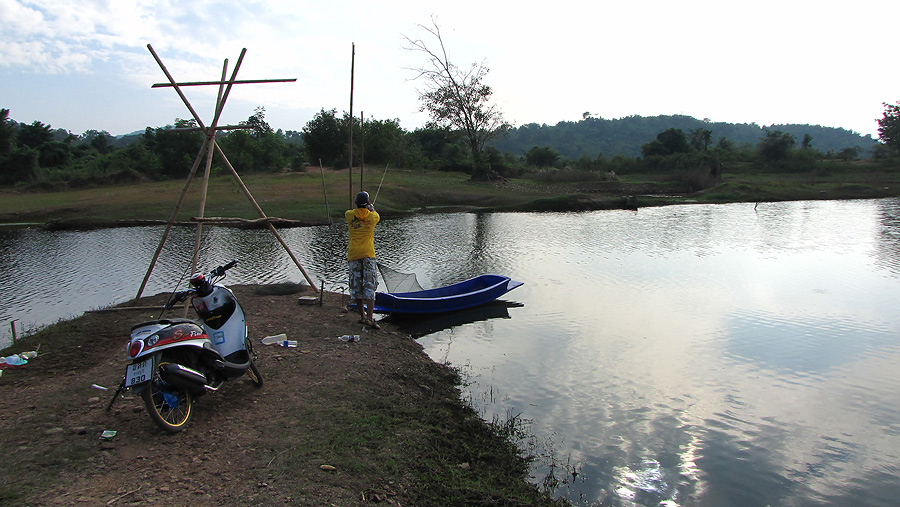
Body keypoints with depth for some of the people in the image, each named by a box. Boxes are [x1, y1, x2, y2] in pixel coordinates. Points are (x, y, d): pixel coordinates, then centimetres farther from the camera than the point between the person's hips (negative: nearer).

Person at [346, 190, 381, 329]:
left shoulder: (349, 214, 3)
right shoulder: (372, 216, 2)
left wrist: (360, 208, 46)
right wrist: (372, 208, 47)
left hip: (353, 254, 2)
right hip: (368, 254, -2)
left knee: (356, 286, 10)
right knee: (369, 286, -5)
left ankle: (362, 315, 16)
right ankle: (370, 317, -14)